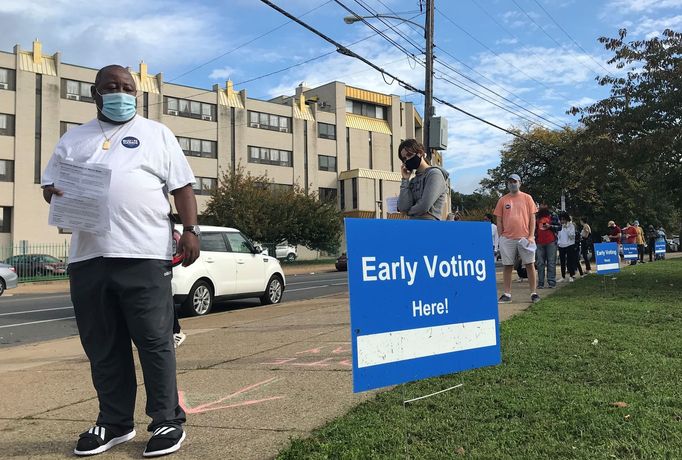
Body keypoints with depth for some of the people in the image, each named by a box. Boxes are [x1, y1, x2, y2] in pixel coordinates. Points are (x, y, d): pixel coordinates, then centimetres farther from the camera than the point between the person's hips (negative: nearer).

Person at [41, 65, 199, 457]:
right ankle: (115, 423, 22)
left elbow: (182, 186, 7)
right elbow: (50, 184, 20)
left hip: (144, 255, -3)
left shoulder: (156, 134, 12)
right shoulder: (73, 139, 20)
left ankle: (168, 421, 9)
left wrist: (191, 230, -6)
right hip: (88, 257, 4)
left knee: (155, 342, -2)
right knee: (103, 347, 9)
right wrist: (55, 193, -5)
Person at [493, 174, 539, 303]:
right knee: (507, 266, 4)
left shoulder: (527, 198, 6)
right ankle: (507, 294, 10)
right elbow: (499, 221, 8)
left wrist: (531, 236, -5)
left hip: (524, 238, -1)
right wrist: (501, 237, 1)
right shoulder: (503, 200, 9)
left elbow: (532, 218, 3)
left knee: (530, 265, 1)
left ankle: (533, 293, 8)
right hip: (507, 239, 1)